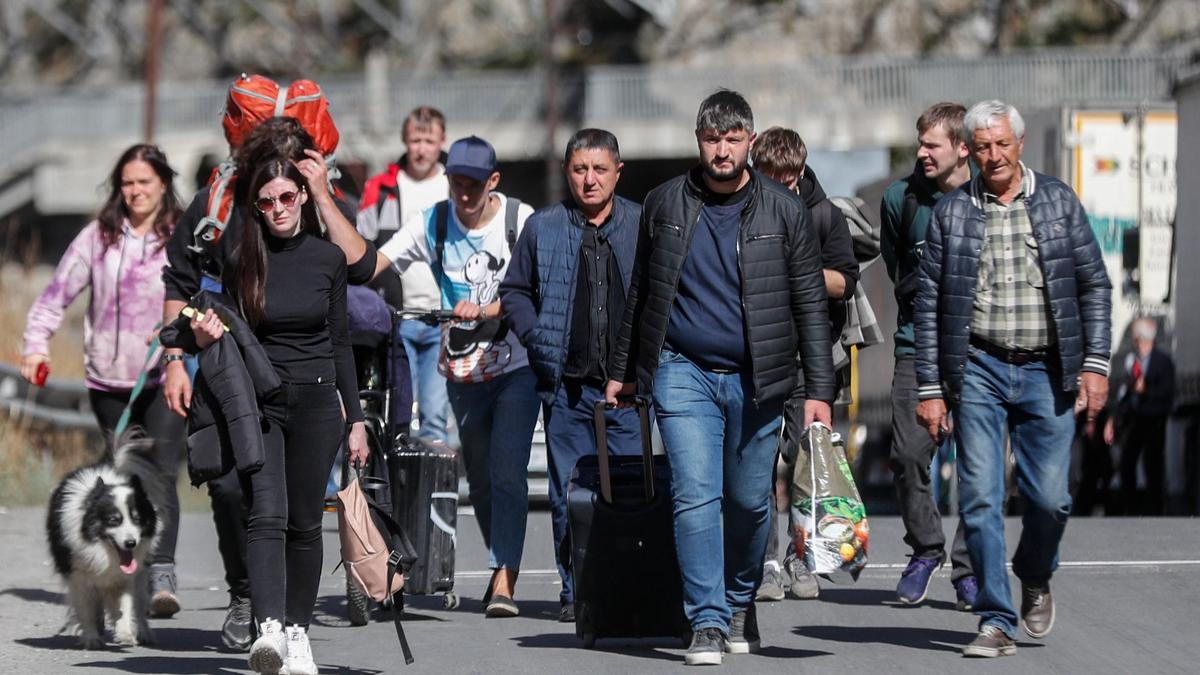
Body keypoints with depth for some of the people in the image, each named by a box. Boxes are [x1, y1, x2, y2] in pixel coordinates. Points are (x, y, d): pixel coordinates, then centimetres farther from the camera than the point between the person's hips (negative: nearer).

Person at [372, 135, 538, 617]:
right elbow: (374, 263, -9)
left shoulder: (521, 220, -7)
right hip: (463, 371, 4)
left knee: (507, 472, -15)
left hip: (516, 366, -4)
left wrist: (484, 309, -33)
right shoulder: (432, 223, 0)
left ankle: (504, 581, -19)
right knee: (480, 478, 11)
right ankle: (502, 570, 26)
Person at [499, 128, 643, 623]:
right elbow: (514, 290, 16)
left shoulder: (643, 226, 6)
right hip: (566, 382, 1)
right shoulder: (543, 228, 8)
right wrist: (536, 338, 1)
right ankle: (575, 591, 9)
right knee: (569, 493, 2)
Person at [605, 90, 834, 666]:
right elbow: (640, 292, 16)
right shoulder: (665, 204, 6)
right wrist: (622, 371, 16)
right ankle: (708, 622, -11)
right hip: (683, 371, 0)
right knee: (695, 494, -11)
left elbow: (810, 304, 3)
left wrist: (818, 390, -2)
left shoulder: (783, 211, 2)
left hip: (755, 379, 0)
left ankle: (740, 602, 29)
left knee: (750, 501, 6)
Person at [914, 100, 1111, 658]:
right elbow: (929, 304, 4)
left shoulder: (1058, 202, 6)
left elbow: (1094, 285, 7)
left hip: (1047, 371, 0)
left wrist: (1094, 364, -2)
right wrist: (930, 388, -1)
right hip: (978, 370, 0)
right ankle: (996, 621, 0)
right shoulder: (952, 212, 4)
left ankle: (1035, 578, 28)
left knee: (1049, 497, -2)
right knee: (979, 497, -6)